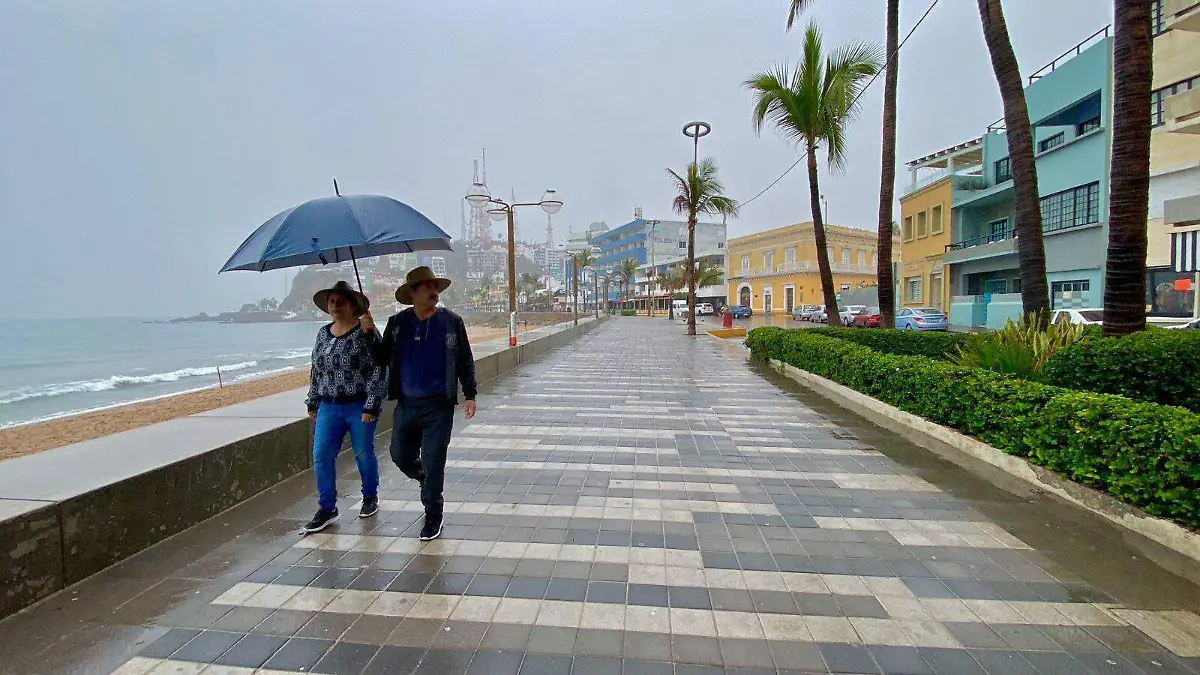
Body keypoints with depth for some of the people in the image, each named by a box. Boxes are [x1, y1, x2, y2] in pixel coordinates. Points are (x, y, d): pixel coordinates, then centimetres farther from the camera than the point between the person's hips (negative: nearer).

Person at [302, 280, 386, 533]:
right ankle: (327, 508, 10)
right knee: (321, 455, -1)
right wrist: (313, 403, 17)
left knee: (364, 453, 7)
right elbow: (316, 370, 18)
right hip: (329, 407, 5)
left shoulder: (365, 333, -9)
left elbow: (377, 371, -12)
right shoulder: (323, 333, 10)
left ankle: (370, 497, 29)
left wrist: (371, 406, -16)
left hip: (359, 406, -5)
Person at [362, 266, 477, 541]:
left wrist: (470, 395, -4)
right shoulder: (397, 323, 3)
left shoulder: (452, 321, -1)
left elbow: (465, 361, 2)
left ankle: (433, 517, 18)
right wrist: (370, 333, -9)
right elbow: (384, 358, 6)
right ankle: (430, 482, 44)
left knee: (432, 462, 0)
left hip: (439, 406, -3)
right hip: (406, 404, 3)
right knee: (401, 457, 13)